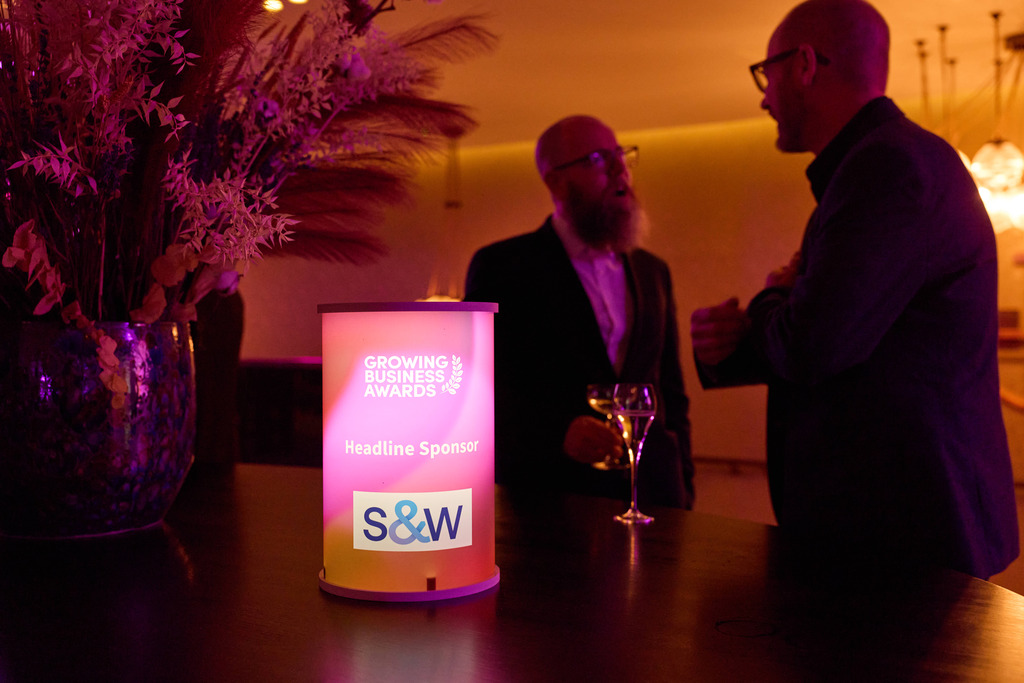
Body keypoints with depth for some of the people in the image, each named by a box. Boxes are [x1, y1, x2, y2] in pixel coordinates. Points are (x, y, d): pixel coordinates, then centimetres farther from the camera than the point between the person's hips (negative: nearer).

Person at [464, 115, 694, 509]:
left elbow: (672, 395, 17)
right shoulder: (500, 266, -3)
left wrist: (681, 491, 9)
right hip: (547, 500, -4)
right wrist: (561, 432, -24)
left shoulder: (653, 272, 14)